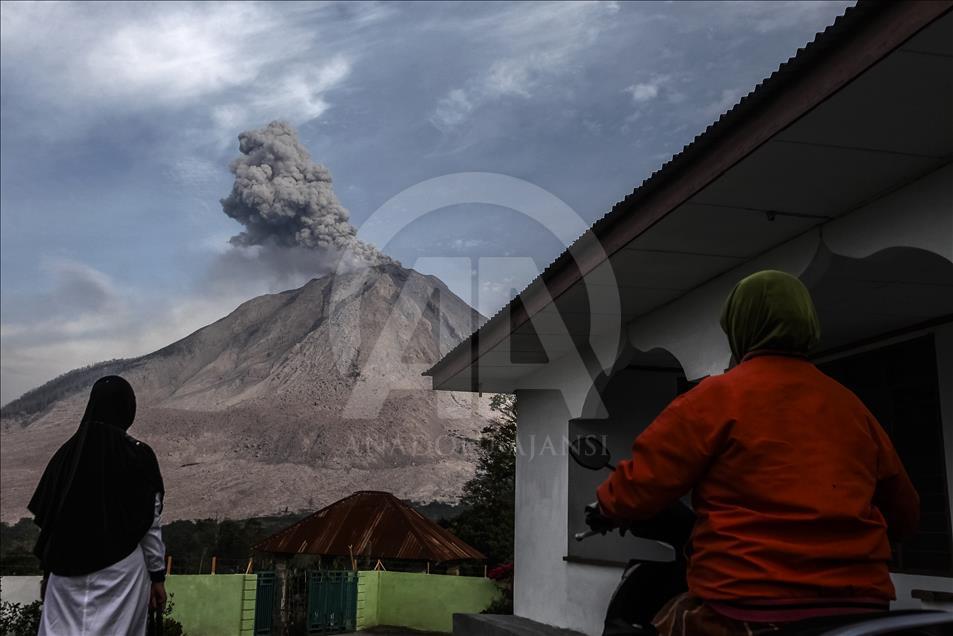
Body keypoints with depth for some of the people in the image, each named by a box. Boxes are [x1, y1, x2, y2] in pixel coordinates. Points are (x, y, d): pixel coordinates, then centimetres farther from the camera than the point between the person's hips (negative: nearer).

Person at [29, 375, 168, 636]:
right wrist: (158, 575, 3)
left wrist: (49, 568, 17)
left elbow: (44, 517, 5)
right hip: (122, 569, -3)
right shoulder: (139, 455, -9)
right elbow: (151, 523, -6)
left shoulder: (66, 453, 0)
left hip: (68, 568, 3)